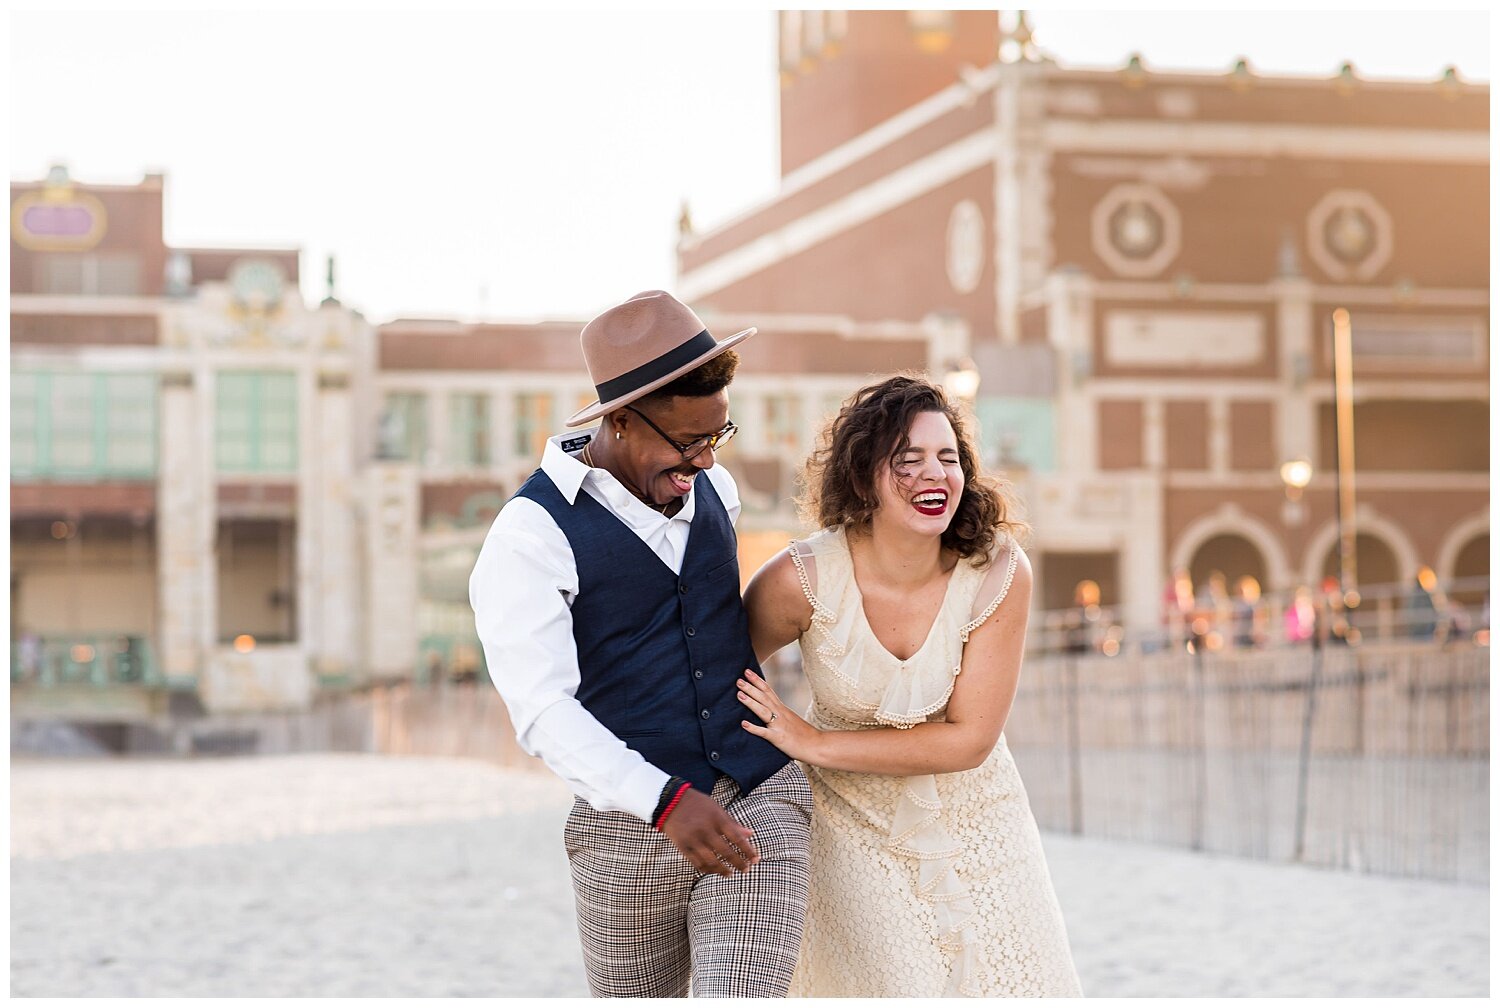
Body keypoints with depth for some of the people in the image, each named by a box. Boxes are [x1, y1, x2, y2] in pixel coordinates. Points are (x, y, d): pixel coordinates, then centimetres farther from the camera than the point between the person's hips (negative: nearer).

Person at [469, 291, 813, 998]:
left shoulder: (713, 488, 9)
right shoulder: (531, 535, -12)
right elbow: (543, 711, -22)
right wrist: (666, 802, -32)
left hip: (760, 803, 3)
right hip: (631, 826, -3)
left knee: (741, 995, -14)